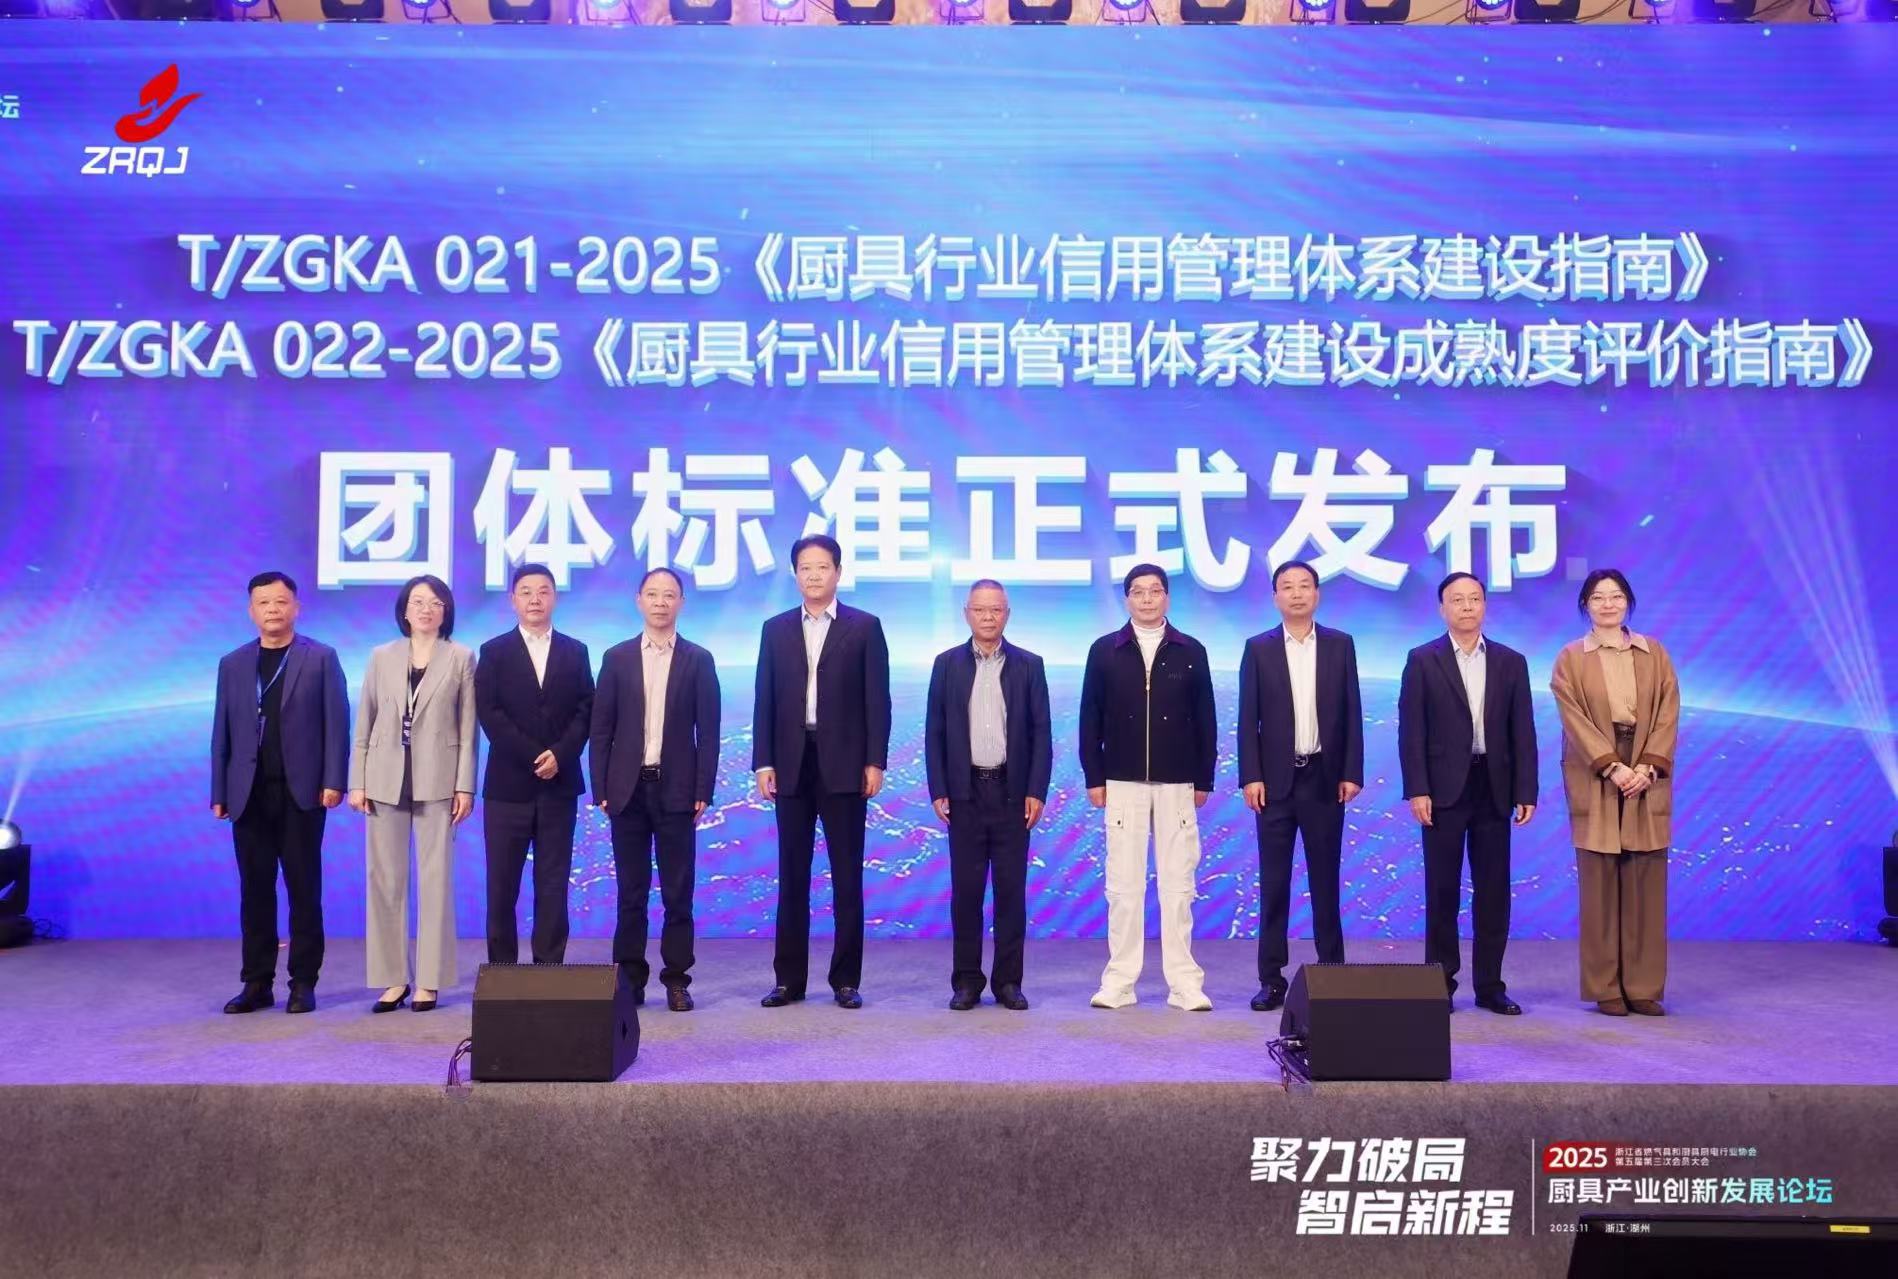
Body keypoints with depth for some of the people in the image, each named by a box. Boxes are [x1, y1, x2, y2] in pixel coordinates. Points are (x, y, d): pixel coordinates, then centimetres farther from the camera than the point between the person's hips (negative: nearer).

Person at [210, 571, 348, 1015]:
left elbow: (336, 724, -2)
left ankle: (303, 982, 8)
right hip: (249, 794, 3)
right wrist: (219, 793, 5)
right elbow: (222, 732, 11)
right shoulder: (232, 664, 12)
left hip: (301, 791, -3)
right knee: (255, 891, 6)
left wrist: (334, 781, -10)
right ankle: (257, 983, 13)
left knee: (304, 890, 2)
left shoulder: (321, 658, 3)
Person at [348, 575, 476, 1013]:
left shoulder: (462, 658, 4)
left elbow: (468, 729, 0)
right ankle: (393, 978, 12)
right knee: (385, 880, 4)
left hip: (437, 781, -2)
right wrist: (357, 782, 2)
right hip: (386, 780, 2)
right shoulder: (382, 657, 10)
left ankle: (429, 980, 6)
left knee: (435, 880, 0)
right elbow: (364, 724, 9)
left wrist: (465, 786, -5)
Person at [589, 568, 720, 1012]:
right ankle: (629, 978, 13)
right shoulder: (617, 658, 7)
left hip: (676, 788, -1)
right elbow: (601, 729, 6)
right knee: (631, 891, 7)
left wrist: (703, 791, -5)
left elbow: (708, 731, 1)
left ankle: (676, 979, 10)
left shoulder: (698, 660, 3)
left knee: (677, 892, 3)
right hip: (628, 789, 1)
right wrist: (600, 788, -1)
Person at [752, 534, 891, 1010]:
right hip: (792, 764, 3)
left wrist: (875, 762, -7)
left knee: (847, 875, 2)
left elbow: (877, 699, -1)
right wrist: (763, 762, 0)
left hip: (844, 765, -2)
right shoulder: (776, 629, 10)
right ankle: (789, 978, 14)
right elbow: (765, 701, 8)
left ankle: (846, 979, 10)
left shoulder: (864, 627, 2)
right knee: (792, 876, 7)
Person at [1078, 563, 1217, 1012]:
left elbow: (1204, 720, 6)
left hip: (1177, 784, 0)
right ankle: (1120, 979, 10)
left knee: (1178, 884, 3)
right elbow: (1091, 718, 4)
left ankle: (1184, 982, 8)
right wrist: (1094, 778, -1)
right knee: (1123, 884, 3)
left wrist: (1204, 780, 3)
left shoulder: (1191, 652, 5)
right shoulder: (1105, 650, 4)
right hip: (1122, 783, 0)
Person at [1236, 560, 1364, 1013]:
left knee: (1325, 879, 7)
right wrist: (1251, 777, -7)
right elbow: (1248, 719, 0)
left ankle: (1333, 972, 14)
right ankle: (1272, 979, 8)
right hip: (1276, 779, 0)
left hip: (1325, 778, 1)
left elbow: (1351, 714, 4)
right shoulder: (1258, 648, 3)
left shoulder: (1340, 645, 5)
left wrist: (1352, 773, -3)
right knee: (1274, 882, 3)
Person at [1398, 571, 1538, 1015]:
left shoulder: (1511, 662, 9)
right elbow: (1411, 730, -3)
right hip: (1444, 789, -3)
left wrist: (1526, 792, 0)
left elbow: (1523, 732, 7)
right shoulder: (1422, 660, 1)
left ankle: (1490, 985, 14)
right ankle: (1441, 983, 11)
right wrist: (1417, 790, -10)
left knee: (1493, 890, 6)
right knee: (1442, 889, 3)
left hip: (1494, 789, 3)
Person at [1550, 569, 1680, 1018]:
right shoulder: (1570, 659, 4)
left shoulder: (1654, 653, 11)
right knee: (1600, 885, -1)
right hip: (1595, 781, -2)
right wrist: (1613, 767, -17)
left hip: (1647, 778, 2)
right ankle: (1605, 988, 4)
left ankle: (1644, 987, 8)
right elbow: (1575, 719, -5)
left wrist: (1646, 767, -11)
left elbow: (1668, 714, 3)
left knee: (1646, 885, 2)